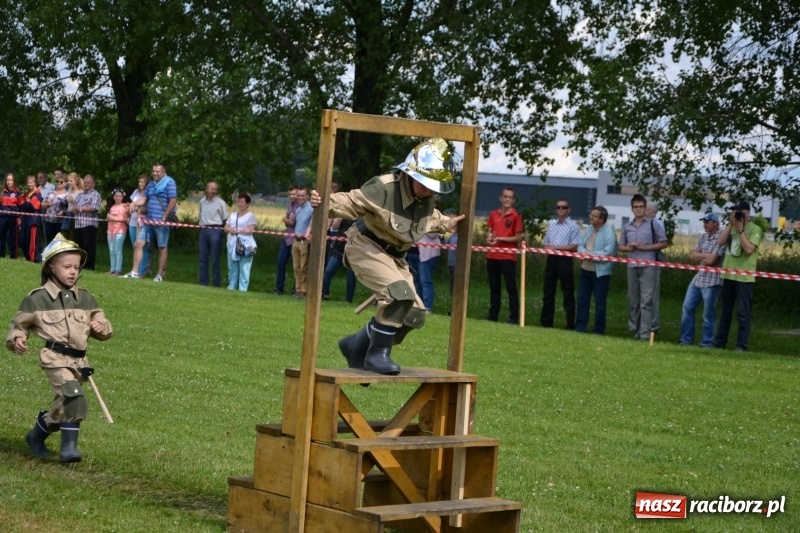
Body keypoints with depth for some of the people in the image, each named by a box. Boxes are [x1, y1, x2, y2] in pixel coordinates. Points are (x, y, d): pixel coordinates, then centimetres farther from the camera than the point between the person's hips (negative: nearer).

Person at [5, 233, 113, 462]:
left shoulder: (85, 298, 13)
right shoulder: (37, 298, 0)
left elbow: (104, 326, 19)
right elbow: (20, 323, 10)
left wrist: (102, 327, -4)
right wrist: (17, 339, -10)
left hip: (78, 360, 6)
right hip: (55, 358, -6)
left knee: (63, 407, 11)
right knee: (74, 398, -23)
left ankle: (37, 435, 34)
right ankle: (69, 448, -11)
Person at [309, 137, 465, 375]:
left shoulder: (428, 199, -3)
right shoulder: (384, 188, -28)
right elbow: (350, 202, -30)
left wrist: (446, 224, 18)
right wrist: (325, 203, -45)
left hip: (394, 255, 8)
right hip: (366, 246, -8)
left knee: (414, 314, 5)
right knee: (399, 293, -30)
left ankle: (357, 345, 20)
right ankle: (377, 354, -16)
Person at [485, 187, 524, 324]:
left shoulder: (515, 216, -4)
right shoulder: (493, 214, 10)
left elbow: (518, 237, -6)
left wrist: (501, 238, -15)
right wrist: (489, 237, -5)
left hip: (508, 256, -5)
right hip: (492, 256, 5)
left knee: (511, 287, -3)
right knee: (494, 287, 10)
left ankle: (514, 317, -1)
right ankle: (493, 315, 16)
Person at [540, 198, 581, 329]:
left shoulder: (573, 226, -2)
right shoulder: (552, 225, 16)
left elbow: (574, 246, -10)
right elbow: (545, 243, 17)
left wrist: (557, 247, -14)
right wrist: (547, 247, -6)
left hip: (565, 260, -6)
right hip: (551, 259, 6)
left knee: (568, 292, -2)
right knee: (548, 291, 7)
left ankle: (571, 324, 2)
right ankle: (546, 321, 13)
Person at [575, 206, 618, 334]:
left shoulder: (609, 232, -16)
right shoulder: (590, 228, 10)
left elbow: (608, 253, -23)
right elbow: (581, 244, 13)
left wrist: (590, 254, -18)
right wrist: (583, 251, -10)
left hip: (600, 272, -8)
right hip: (585, 269, 8)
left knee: (600, 302, 2)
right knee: (582, 299, 11)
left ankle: (599, 330, 10)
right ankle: (580, 327, 18)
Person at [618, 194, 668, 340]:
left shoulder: (653, 225, 2)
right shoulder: (627, 227, 13)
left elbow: (664, 244, 2)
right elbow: (621, 246, 19)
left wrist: (646, 247, -9)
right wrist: (628, 247, -5)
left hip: (648, 266, -4)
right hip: (632, 266, 4)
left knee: (646, 300, -9)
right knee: (633, 300, 9)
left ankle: (645, 333, -12)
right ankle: (634, 330, 18)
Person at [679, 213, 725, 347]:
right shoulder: (703, 237, 11)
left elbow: (711, 261, -20)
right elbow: (692, 255, 6)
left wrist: (700, 258, -1)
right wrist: (706, 256, -10)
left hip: (712, 281, -8)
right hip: (698, 278, 8)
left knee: (708, 314, 0)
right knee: (687, 307, 8)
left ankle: (707, 343, 9)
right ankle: (686, 339, 16)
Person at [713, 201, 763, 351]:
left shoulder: (755, 229, -7)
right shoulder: (732, 227, 12)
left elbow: (749, 249, -19)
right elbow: (720, 242, -1)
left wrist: (740, 229, -15)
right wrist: (730, 224, -6)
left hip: (744, 277, -6)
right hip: (728, 275, 6)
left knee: (743, 313, -5)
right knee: (725, 311, 14)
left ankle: (741, 346, -4)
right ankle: (719, 342, 20)